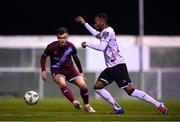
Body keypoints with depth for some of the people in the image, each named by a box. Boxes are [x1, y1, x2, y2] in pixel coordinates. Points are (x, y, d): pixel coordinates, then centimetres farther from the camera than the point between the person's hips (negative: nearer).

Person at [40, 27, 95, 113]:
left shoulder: (71, 47, -10)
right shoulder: (51, 47, -17)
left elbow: (76, 59, 9)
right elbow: (43, 57, 1)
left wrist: (81, 72, 14)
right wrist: (43, 71, -8)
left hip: (69, 68, 3)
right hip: (57, 70, -2)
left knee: (83, 85, -12)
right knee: (62, 84, -35)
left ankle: (87, 106, 12)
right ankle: (74, 102, -47)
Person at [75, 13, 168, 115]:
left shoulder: (107, 31, -12)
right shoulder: (105, 32, 18)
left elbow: (102, 47, -26)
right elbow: (96, 34, 42)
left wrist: (87, 44, -14)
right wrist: (84, 23, 44)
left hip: (118, 66, -10)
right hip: (111, 67, 10)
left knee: (130, 90, -15)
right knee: (98, 86, 3)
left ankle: (159, 105, -14)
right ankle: (118, 108, 3)